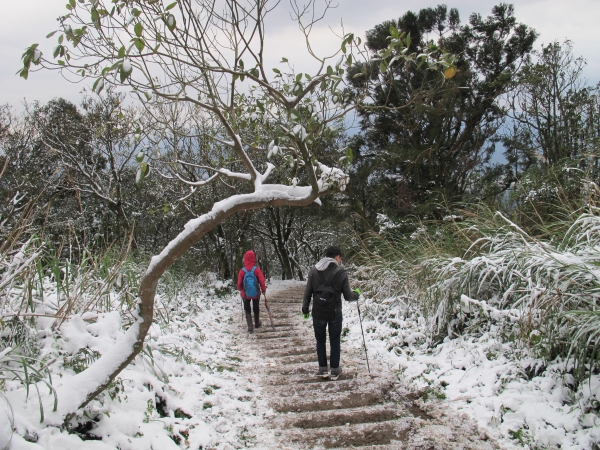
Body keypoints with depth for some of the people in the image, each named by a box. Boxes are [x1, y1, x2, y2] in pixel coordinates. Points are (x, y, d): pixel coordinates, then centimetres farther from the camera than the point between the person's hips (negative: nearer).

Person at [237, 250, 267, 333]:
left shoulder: (242, 271, -15)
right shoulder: (256, 269, -16)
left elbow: (239, 283, -8)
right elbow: (262, 280, -16)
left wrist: (241, 290, 14)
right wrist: (263, 289, 2)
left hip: (245, 294, -1)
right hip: (256, 293, 1)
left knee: (247, 310, 11)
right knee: (256, 309, 23)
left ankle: (250, 327, -2)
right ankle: (257, 324, 39)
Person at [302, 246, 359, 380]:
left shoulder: (313, 271, -4)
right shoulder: (341, 273, -11)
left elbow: (307, 293, 1)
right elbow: (348, 296, -5)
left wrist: (305, 309, 13)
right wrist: (356, 293, 16)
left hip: (318, 313, 2)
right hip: (335, 313, -1)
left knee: (320, 341, 16)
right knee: (335, 342, 13)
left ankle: (323, 369, 20)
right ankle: (334, 370, 19)